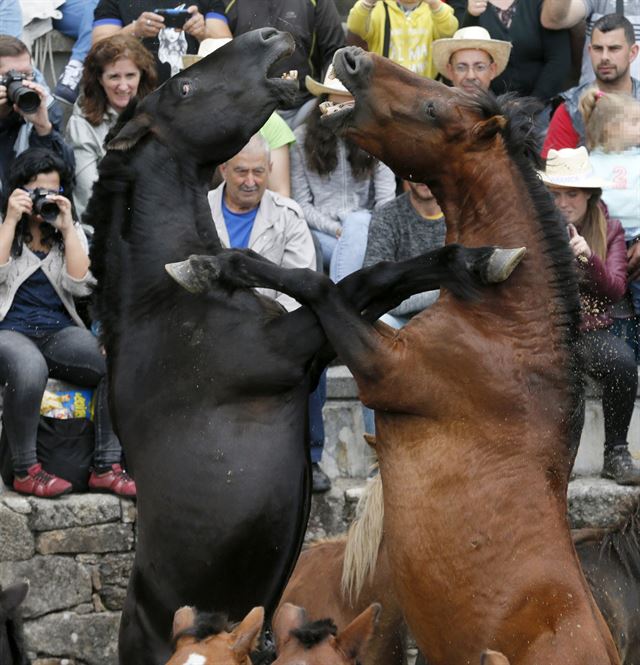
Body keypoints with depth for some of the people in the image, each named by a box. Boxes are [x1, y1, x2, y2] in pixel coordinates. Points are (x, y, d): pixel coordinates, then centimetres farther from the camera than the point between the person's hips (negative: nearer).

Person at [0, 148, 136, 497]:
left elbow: (80, 284, 1)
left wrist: (66, 228, -3)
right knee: (30, 367, -41)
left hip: (59, 332, 4)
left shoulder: (72, 233, 18)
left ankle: (106, 468, -22)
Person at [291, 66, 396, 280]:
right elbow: (301, 203, 2)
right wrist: (336, 229, -12)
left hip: (365, 227, 1)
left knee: (357, 221, -37)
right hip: (321, 231, -1)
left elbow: (386, 198, 0)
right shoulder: (302, 138, 3)